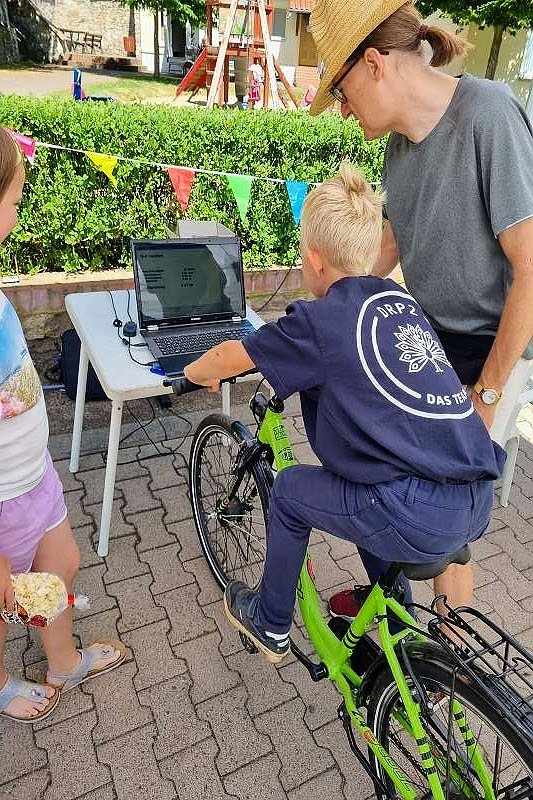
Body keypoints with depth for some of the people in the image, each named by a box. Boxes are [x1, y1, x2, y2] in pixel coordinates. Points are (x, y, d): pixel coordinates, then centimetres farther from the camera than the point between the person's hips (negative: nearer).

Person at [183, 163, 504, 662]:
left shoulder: (321, 320, -8)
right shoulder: (399, 299, 11)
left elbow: (230, 358, 5)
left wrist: (197, 372, 25)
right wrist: (290, 358, 39)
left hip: (422, 517, -7)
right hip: (479, 502, 8)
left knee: (291, 489, 14)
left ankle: (270, 626, 35)